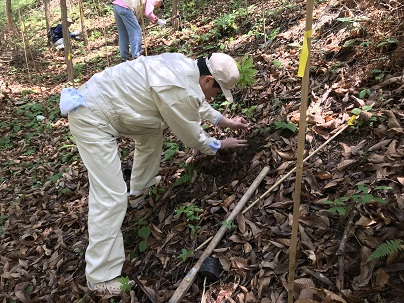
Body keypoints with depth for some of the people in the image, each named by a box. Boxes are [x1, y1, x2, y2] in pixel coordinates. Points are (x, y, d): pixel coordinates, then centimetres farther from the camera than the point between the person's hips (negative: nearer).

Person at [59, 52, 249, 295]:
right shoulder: (181, 89, -23)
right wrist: (220, 145, 10)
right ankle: (101, 277, 1)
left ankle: (140, 191, 45)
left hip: (102, 99, 10)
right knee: (111, 196, -12)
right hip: (92, 118, -10)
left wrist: (225, 121, 29)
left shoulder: (185, 66, 6)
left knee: (152, 134, 26)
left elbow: (197, 104, 25)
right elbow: (191, 135, -8)